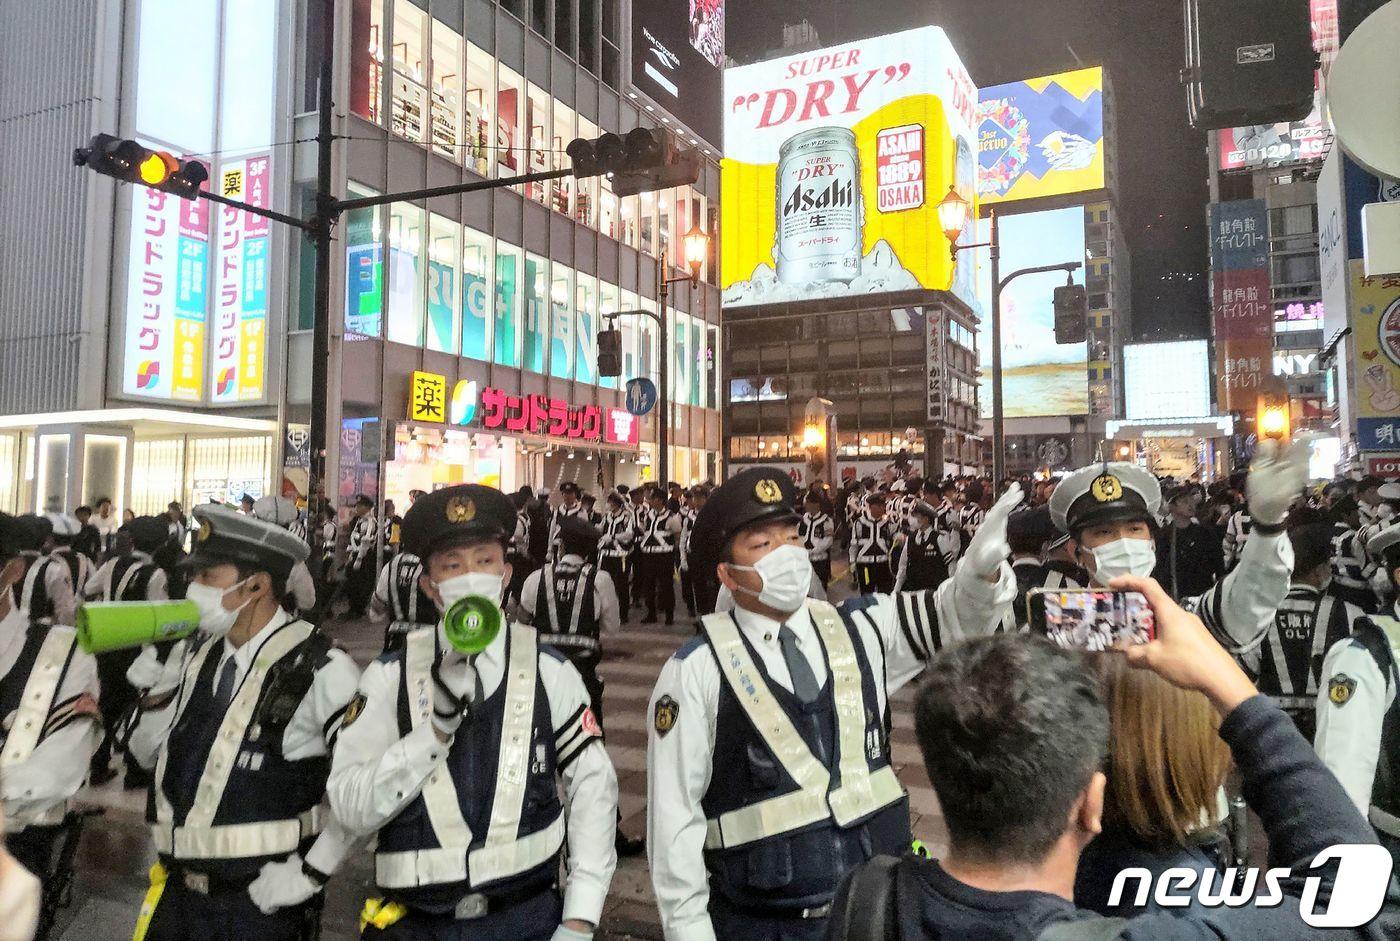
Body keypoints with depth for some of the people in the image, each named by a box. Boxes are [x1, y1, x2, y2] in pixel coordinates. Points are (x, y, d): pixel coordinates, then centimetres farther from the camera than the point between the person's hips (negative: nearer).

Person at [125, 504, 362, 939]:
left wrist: (313, 870, -15)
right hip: (177, 889, 6)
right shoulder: (194, 653, 2)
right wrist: (157, 697, -5)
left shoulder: (322, 670, -19)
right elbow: (151, 756, 12)